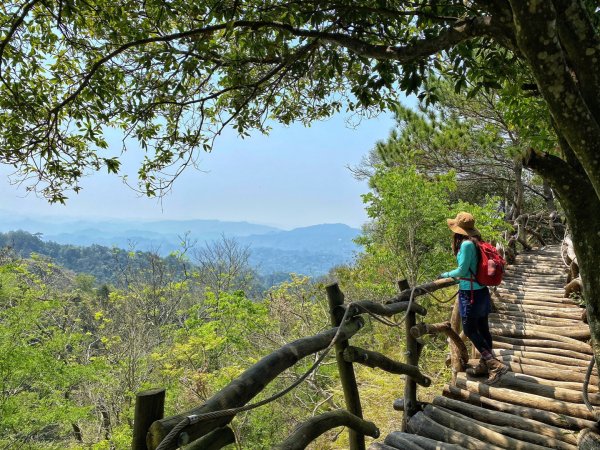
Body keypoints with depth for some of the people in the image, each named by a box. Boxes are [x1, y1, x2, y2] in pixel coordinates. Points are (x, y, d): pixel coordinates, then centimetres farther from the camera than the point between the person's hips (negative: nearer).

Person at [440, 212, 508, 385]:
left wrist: (447, 274, 1)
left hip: (470, 294, -9)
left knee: (470, 330, 1)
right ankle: (484, 365, 26)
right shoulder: (476, 242, 7)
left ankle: (496, 365, -1)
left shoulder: (466, 244, -19)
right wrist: (456, 276, 20)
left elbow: (462, 270, -16)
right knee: (482, 329, 15)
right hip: (482, 291, 9)